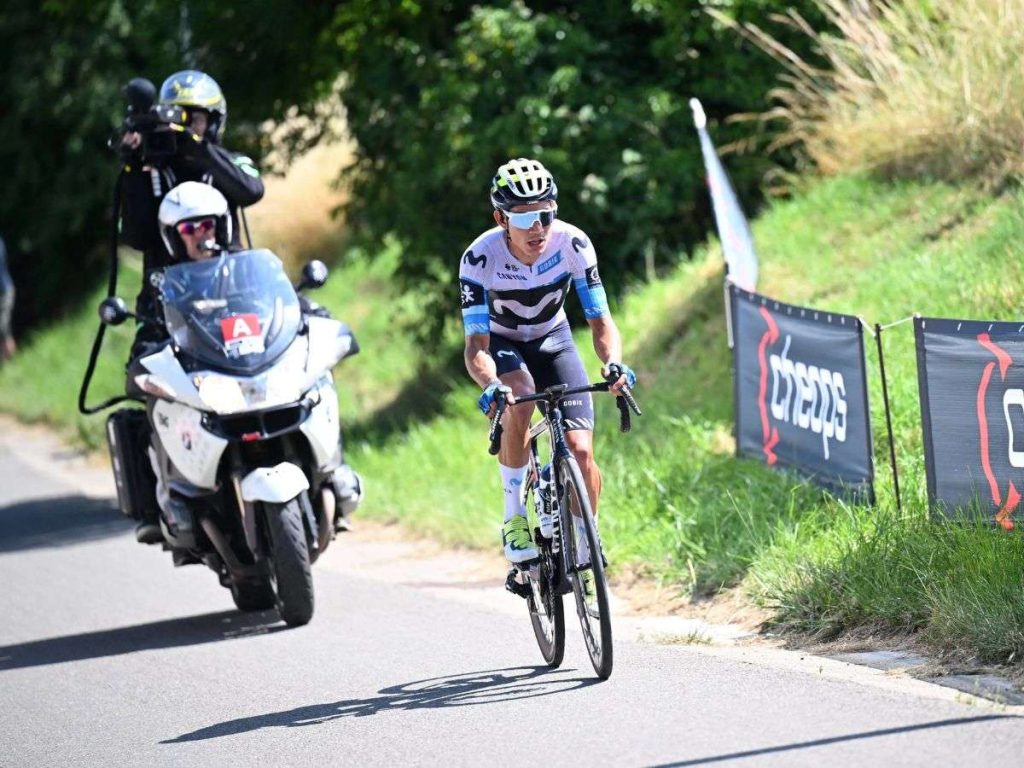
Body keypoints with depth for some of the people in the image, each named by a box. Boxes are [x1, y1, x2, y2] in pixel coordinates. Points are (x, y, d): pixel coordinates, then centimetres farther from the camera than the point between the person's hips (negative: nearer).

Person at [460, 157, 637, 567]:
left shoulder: (572, 244, -26)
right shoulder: (480, 257, -31)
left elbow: (600, 321, -22)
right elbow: (476, 344, -32)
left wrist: (613, 364, -44)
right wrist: (491, 386, -53)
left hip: (552, 340, 2)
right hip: (501, 344, -2)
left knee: (581, 452, -14)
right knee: (519, 399, -36)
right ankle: (515, 516, -20)